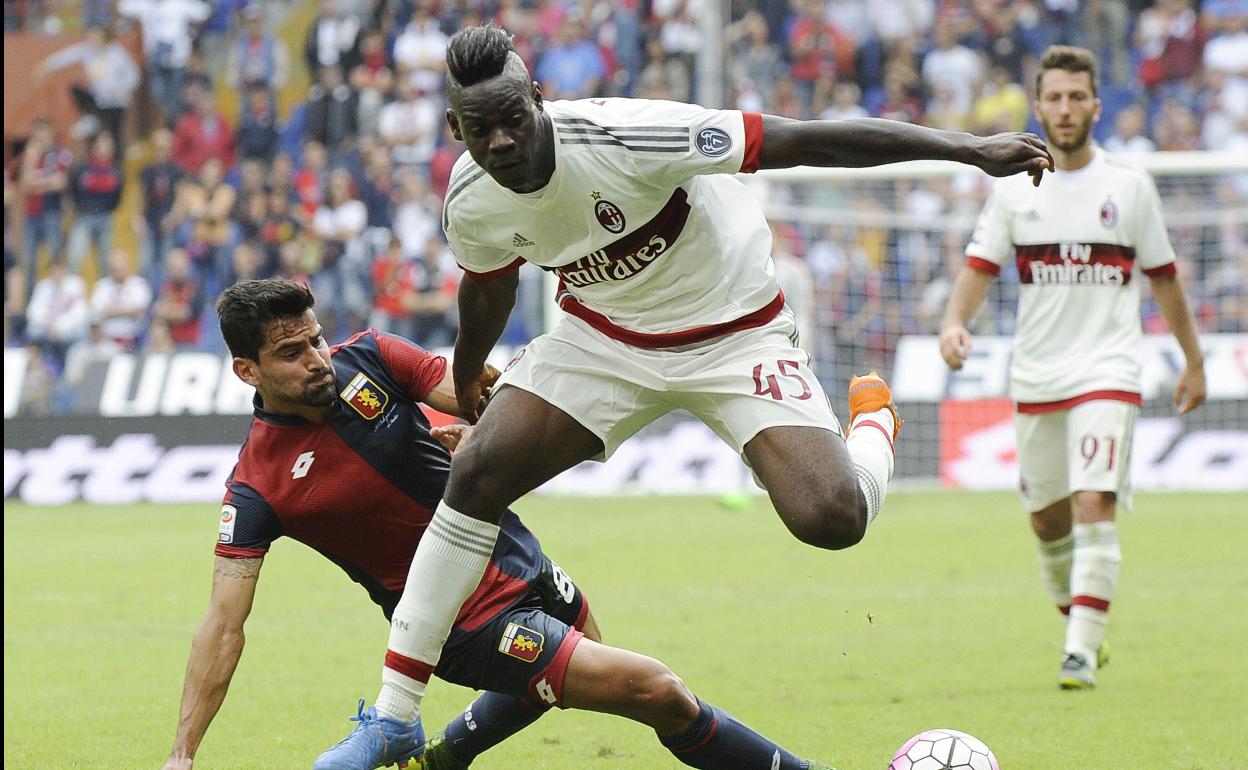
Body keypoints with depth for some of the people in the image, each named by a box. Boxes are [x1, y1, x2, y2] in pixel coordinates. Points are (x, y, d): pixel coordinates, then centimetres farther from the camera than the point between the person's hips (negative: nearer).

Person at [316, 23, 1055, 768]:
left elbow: (800, 141, -33)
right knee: (477, 475, -15)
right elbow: (489, 289, 12)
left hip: (735, 334, -4)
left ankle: (875, 422, 19)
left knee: (832, 519, -22)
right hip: (606, 337, 4)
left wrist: (970, 148, -33)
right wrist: (466, 381, 31)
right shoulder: (471, 204, -14)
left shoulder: (620, 138, -33)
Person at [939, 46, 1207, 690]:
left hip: (1108, 372, -3)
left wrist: (1193, 363, 14)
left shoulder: (1130, 186, 1)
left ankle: (1082, 653, -21)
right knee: (1047, 517, 10)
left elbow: (1163, 277, 10)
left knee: (1094, 506, -18)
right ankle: (1075, 614, 34)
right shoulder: (1013, 189, 4)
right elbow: (979, 267, 1)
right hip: (1035, 375, 3)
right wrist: (954, 322, -19)